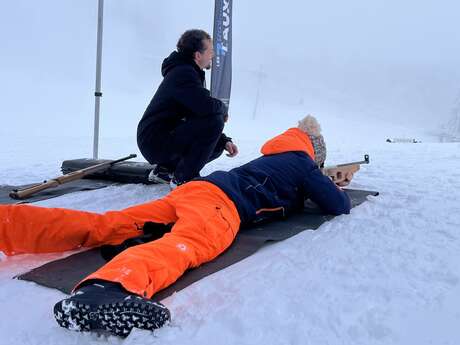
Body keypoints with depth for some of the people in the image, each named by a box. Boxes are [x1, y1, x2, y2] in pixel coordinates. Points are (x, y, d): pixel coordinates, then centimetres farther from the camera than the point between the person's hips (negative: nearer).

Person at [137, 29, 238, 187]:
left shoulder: (187, 72, 15)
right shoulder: (183, 73, -17)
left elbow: (200, 110, 16)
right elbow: (207, 107, -32)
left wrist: (224, 141, 5)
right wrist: (224, 109, -7)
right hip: (155, 143, -10)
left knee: (218, 144, 14)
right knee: (215, 121, -22)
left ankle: (165, 169, 16)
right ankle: (184, 178, -12)